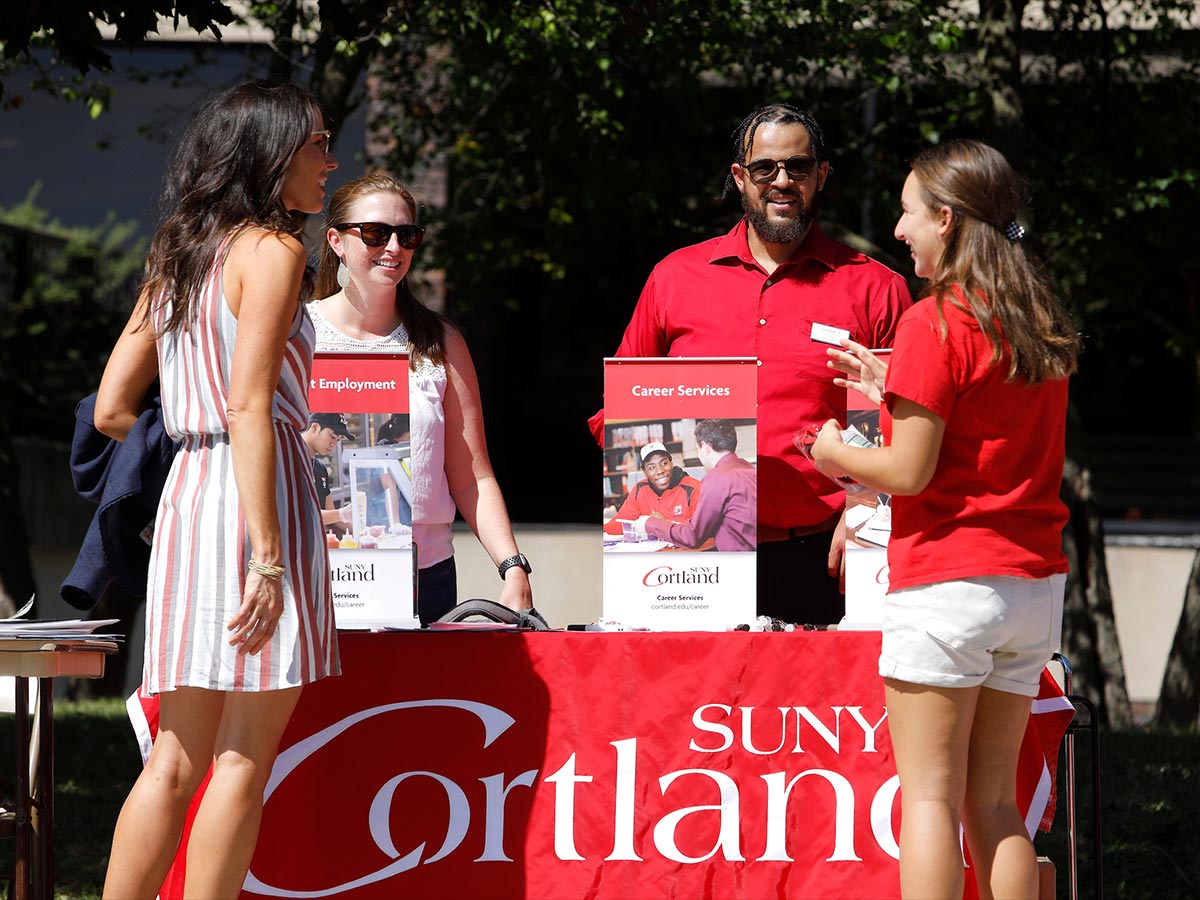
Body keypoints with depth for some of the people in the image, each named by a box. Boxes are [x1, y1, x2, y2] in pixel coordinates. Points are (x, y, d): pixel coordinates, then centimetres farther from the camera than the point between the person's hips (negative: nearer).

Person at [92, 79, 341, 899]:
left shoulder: (176, 260, 17)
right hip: (257, 496, -8)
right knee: (245, 757, -4)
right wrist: (268, 556, -20)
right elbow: (249, 408, -16)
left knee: (179, 758, 9)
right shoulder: (271, 249, -7)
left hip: (187, 494, 8)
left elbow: (111, 410, 16)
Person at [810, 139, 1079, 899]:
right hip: (1034, 581, 7)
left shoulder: (936, 321, -11)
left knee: (930, 799, -4)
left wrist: (836, 454, 5)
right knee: (993, 801, 11)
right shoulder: (1042, 324, 11)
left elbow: (909, 472, -14)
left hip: (945, 582, -7)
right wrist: (896, 393, 21)